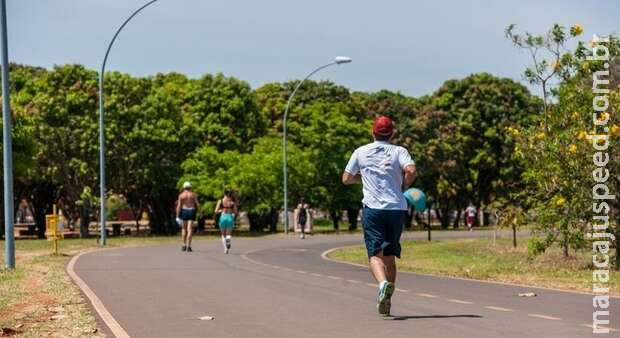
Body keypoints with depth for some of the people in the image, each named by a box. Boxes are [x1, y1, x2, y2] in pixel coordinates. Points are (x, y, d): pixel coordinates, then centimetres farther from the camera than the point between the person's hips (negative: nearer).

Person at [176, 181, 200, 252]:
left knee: (184, 229, 14)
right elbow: (197, 204, -3)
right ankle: (188, 246, -12)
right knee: (190, 229, -4)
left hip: (184, 211, 1)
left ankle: (184, 245, 13)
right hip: (191, 211, -1)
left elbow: (179, 206, -6)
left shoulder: (181, 195, 0)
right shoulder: (193, 194, 2)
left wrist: (177, 216, -6)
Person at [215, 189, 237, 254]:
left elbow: (216, 211, -2)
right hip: (230, 218, 0)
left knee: (223, 234, 17)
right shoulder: (232, 202, 3)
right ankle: (228, 239, -32)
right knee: (229, 234, 5)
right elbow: (235, 212, 1)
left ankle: (225, 248, 5)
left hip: (223, 217, 0)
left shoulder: (220, 201, 2)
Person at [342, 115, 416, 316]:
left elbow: (346, 179, 12)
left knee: (375, 254, -7)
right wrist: (403, 187, 3)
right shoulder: (399, 151, 5)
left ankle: (383, 283, -38)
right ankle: (386, 302, 13)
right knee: (389, 255, 12)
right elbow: (411, 170, -14)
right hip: (396, 208, 1)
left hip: (372, 208, -1)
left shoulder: (361, 152, 9)